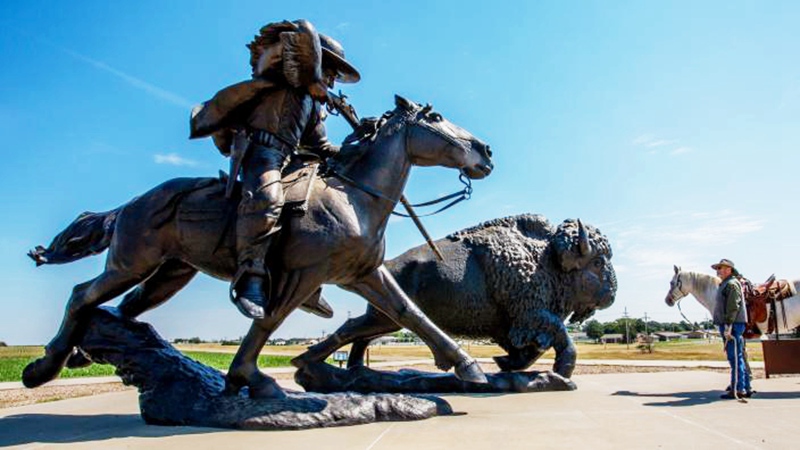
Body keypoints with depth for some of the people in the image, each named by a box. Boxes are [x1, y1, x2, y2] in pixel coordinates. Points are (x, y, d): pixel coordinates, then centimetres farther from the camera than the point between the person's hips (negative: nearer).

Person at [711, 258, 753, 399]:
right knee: (738, 358, 14)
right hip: (728, 325, 10)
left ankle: (737, 390, -5)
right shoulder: (725, 284, 20)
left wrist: (728, 326, -24)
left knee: (735, 358, -8)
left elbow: (733, 307, -20)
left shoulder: (731, 284, -11)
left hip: (732, 325, -10)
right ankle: (745, 388, 21)